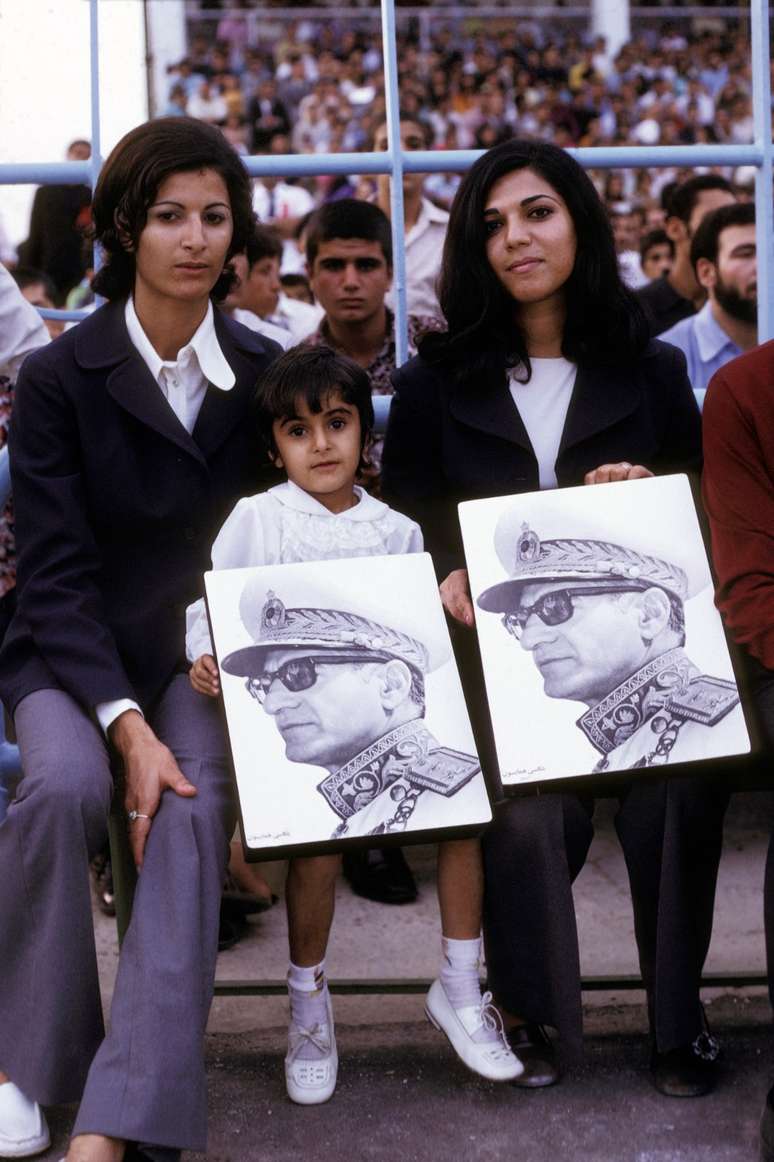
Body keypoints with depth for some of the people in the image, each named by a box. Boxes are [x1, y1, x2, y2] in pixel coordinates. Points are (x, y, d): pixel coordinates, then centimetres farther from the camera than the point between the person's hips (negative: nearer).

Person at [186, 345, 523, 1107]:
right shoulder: (256, 519, 5)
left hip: (385, 706, 3)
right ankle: (307, 1001, -2)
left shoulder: (397, 532, 13)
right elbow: (210, 607, 2)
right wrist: (204, 659, -16)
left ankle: (460, 987, -3)